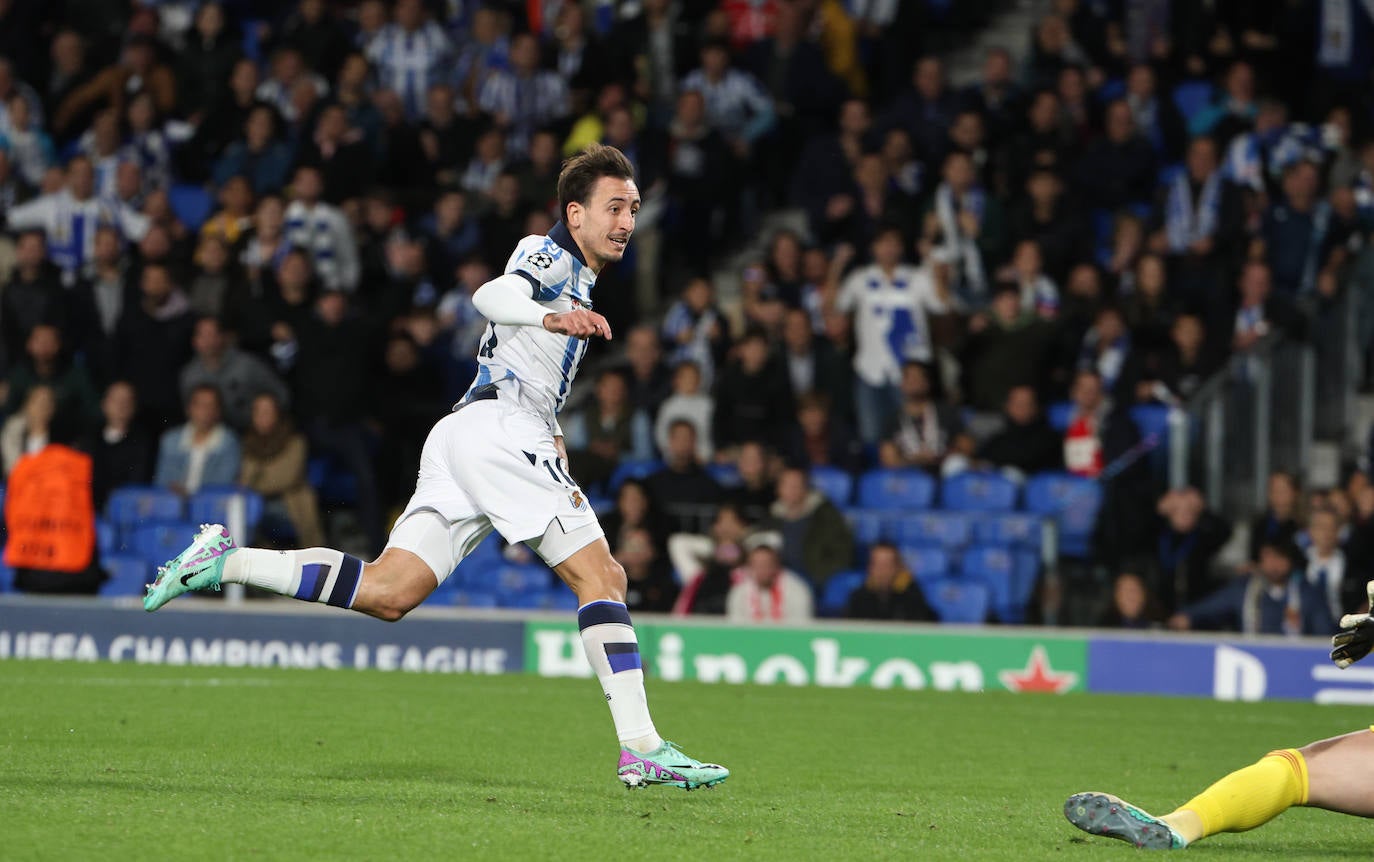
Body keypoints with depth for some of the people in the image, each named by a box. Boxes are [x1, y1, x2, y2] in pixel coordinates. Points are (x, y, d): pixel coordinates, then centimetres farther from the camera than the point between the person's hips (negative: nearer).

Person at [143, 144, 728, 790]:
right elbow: (492, 295, -23)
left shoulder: (575, 276, 30)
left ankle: (224, 562, -5)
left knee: (388, 593, -3)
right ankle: (641, 749, -18)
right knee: (601, 575, -12)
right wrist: (550, 317, -43)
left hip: (461, 434, 9)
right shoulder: (550, 253, 0)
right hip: (500, 427, -9)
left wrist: (548, 430, 27)